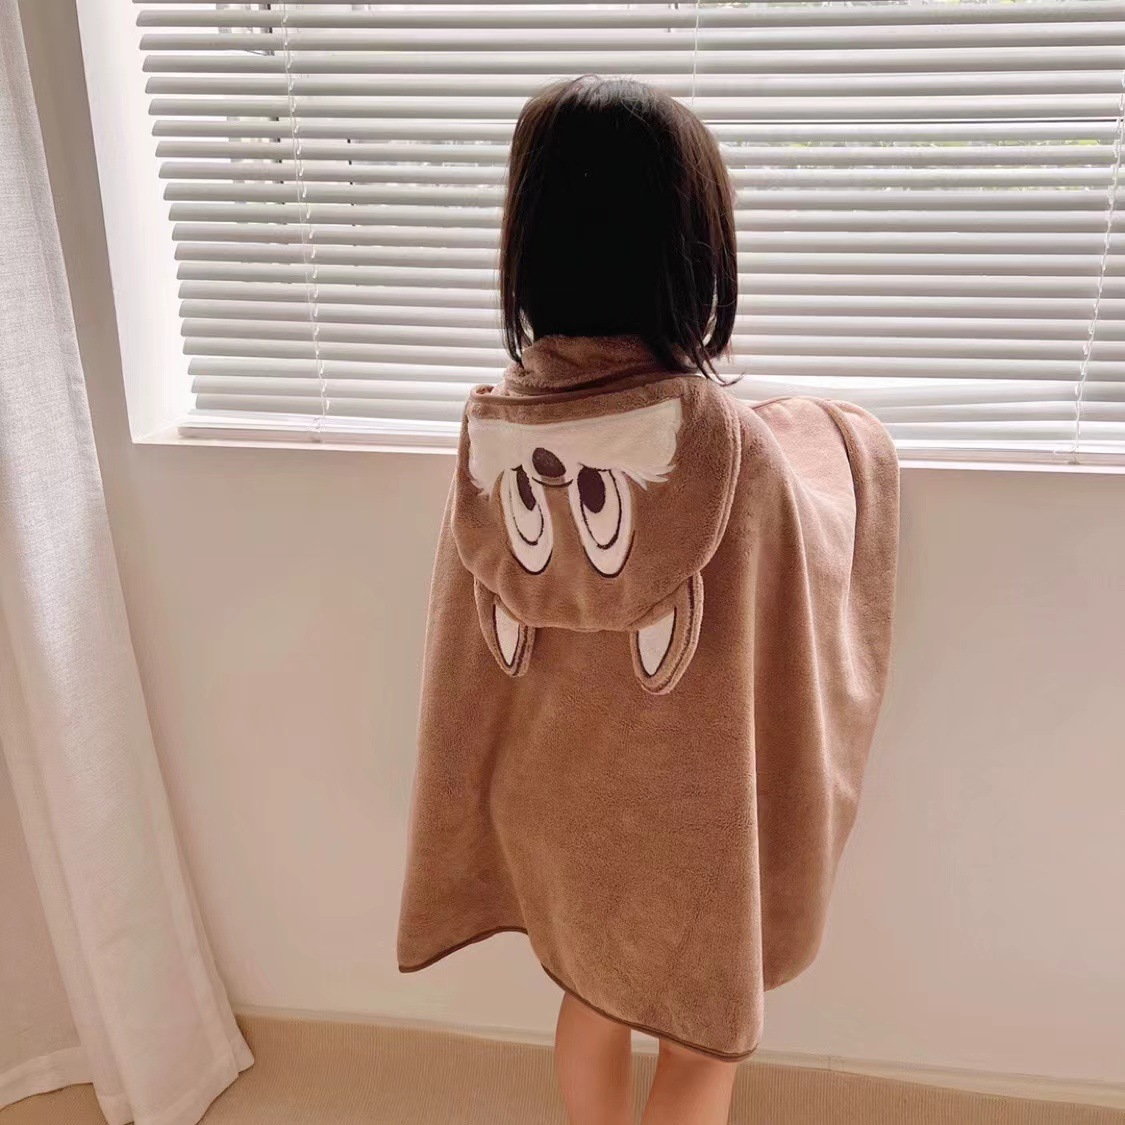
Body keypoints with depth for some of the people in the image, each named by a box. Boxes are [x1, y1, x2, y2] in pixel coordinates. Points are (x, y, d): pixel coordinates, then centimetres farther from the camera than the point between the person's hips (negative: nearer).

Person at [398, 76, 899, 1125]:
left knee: (592, 998, 29)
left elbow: (471, 660, -7)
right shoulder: (738, 450, -28)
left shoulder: (489, 436, -17)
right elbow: (784, 678, -11)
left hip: (551, 799, 4)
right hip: (686, 815, -3)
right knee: (702, 1037, 24)